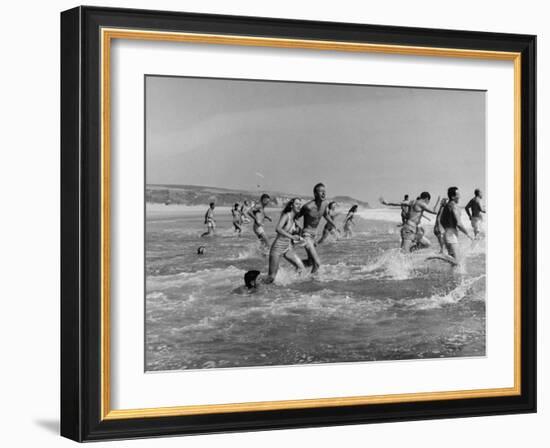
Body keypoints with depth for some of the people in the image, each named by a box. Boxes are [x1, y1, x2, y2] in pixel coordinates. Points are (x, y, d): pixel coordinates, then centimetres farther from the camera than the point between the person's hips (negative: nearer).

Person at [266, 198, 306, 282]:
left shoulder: (295, 219, 7)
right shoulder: (286, 215, -14)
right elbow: (278, 229, -32)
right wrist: (291, 236, -38)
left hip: (288, 249, 7)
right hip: (277, 247, -6)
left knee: (300, 268, -14)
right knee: (271, 277, -5)